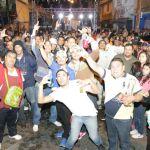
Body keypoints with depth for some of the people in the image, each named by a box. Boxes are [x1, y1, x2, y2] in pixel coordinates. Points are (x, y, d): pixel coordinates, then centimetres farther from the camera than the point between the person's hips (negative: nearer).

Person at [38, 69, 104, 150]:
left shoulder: (77, 83, -16)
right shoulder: (58, 92, -9)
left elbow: (96, 91, -16)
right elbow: (41, 100, -17)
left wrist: (89, 81, -35)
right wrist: (41, 85, -28)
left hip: (90, 114, -2)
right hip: (77, 115, 2)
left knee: (94, 137, -3)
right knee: (73, 137, -9)